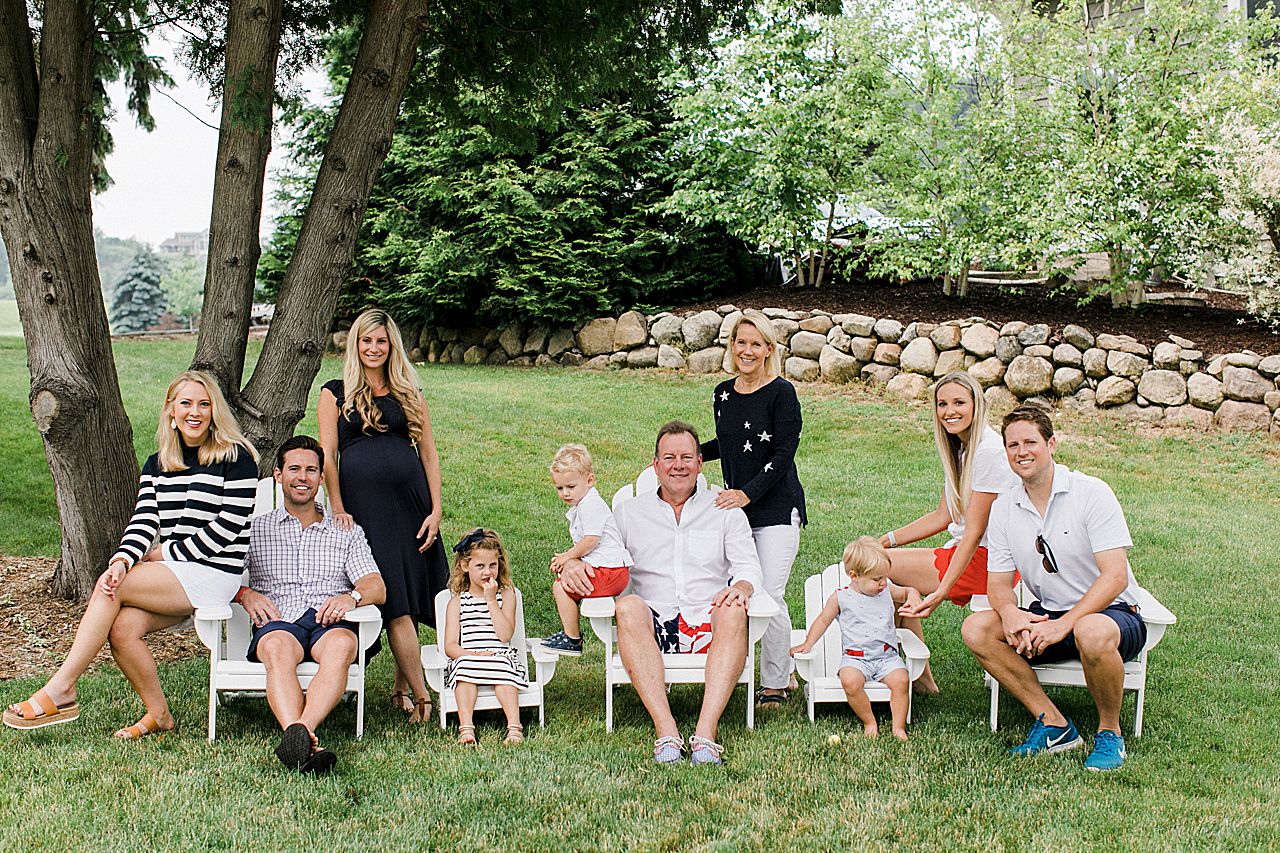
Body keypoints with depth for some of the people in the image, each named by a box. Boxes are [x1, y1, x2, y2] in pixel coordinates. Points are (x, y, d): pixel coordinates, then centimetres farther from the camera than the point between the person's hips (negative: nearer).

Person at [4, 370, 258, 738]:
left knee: (110, 588, -20)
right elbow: (143, 521, 3)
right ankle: (158, 715, -1)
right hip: (170, 573, 6)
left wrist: (162, 552, -7)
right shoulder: (157, 465, 15)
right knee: (121, 629, -20)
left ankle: (60, 692, -13)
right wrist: (123, 560, -18)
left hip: (214, 574, -6)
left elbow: (226, 529, -11)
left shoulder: (236, 458, -5)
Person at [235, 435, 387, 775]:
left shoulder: (347, 532, 25)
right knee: (278, 649, -39)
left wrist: (351, 597, -11)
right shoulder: (255, 529, 25)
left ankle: (300, 732, -57)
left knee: (341, 646, -38)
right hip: (278, 621, -1)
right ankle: (305, 746, -60)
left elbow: (376, 588, 12)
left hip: (331, 621, 1)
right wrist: (245, 594, -9)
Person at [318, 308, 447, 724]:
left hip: (410, 499, 3)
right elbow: (327, 456, 3)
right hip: (364, 500, -3)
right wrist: (338, 510, -8)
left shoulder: (409, 394, 16)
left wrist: (436, 510, 3)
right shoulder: (336, 393, 9)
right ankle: (421, 694, -7)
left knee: (411, 597, 4)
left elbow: (429, 453, 13)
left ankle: (401, 688, 16)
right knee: (394, 600, -9)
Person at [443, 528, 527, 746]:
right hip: (466, 658, 1)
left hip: (501, 657, 0)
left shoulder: (506, 595, 10)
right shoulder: (457, 601, 11)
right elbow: (450, 646, 2)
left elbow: (505, 635, -7)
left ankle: (514, 726, -40)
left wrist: (491, 600, -7)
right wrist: (473, 655, -18)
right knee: (464, 667, -31)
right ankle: (466, 727, -40)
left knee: (503, 669, -32)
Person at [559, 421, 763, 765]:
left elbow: (749, 568, 6)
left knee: (734, 612, -34)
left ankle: (705, 732, -43)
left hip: (709, 623, 0)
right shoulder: (630, 512, 17)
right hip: (654, 626, 1)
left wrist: (741, 587, -18)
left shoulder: (725, 511, 15)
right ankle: (666, 731, -41)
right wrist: (573, 565, -8)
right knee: (628, 606, -33)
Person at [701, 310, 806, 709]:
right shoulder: (723, 394, 10)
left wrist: (747, 494, -21)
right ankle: (786, 669, 25)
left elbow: (783, 454, -14)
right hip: (735, 509, 6)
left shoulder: (781, 393, -9)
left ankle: (775, 684, 9)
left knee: (769, 595, -8)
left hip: (777, 509, -6)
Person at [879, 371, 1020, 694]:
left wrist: (941, 591, -27)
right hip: (964, 552, 10)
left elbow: (974, 533, -22)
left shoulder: (988, 451, -19)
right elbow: (943, 517, 14)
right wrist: (886, 540, 8)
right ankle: (920, 676, 11)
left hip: (987, 559, -10)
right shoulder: (960, 448, 10)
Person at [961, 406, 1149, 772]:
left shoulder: (1091, 493, -13)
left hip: (1112, 612, -5)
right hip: (1046, 616, 5)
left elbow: (1115, 576, -20)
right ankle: (1054, 723, -11)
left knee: (1091, 633, -40)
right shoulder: (1004, 508, 3)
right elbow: (999, 581, 4)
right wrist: (1009, 611, -21)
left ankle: (1110, 732, -11)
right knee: (976, 628, -17)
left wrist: (1063, 625, -29)